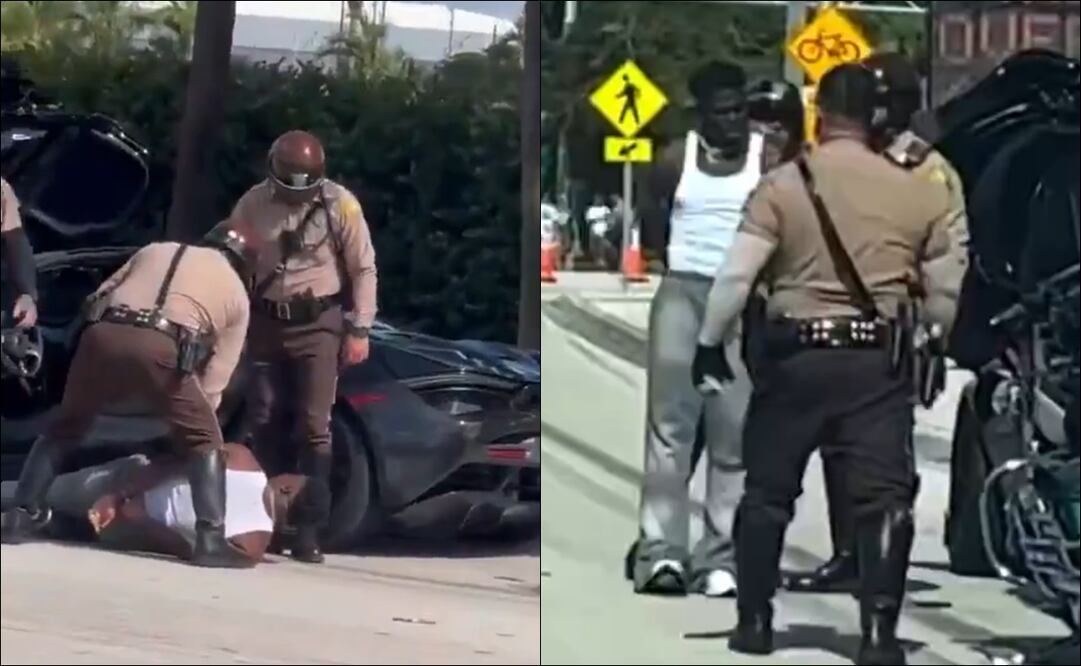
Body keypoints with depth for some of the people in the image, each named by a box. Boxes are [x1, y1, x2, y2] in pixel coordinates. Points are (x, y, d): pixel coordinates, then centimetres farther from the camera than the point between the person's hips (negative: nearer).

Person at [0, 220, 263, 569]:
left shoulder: (156, 250, 33)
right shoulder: (237, 292, 26)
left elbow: (98, 296, 28)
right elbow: (215, 378, 21)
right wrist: (185, 416, 30)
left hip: (103, 334, 3)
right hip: (161, 347, -3)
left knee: (64, 428, 24)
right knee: (204, 441, 13)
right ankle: (211, 539, -1)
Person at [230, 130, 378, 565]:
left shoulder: (340, 204, -9)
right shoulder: (253, 204, -2)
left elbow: (364, 269, -3)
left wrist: (359, 329, -6)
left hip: (318, 325, -3)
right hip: (266, 324, 3)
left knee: (313, 427, -7)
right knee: (264, 423, 7)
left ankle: (309, 529, -4)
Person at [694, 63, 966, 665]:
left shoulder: (782, 185, -5)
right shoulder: (917, 192, 2)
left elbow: (736, 277, -9)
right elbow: (948, 291, 8)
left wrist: (710, 344, 4)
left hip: (796, 355, 0)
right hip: (877, 359, 0)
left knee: (768, 491, 13)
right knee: (884, 497, 1)